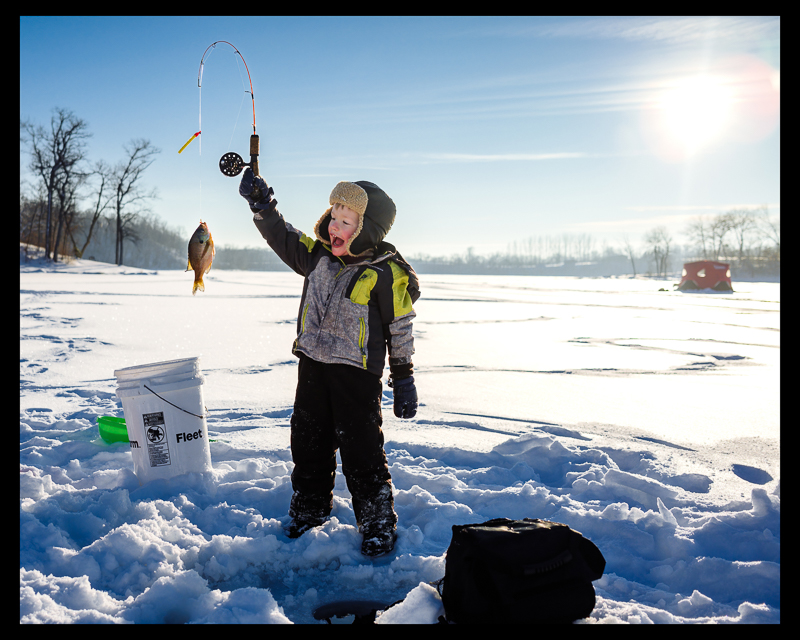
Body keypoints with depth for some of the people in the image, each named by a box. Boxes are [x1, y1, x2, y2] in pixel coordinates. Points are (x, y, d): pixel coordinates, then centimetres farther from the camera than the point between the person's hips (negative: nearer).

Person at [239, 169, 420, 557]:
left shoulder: (387, 273, -11)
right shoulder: (319, 255, 5)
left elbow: (400, 330, -7)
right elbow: (282, 237, 13)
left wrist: (404, 379, -4)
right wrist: (261, 204, -3)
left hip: (357, 372, -6)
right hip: (312, 366, 6)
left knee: (361, 452, 0)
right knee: (308, 444, 17)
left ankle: (378, 524, 18)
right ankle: (308, 511, 37)